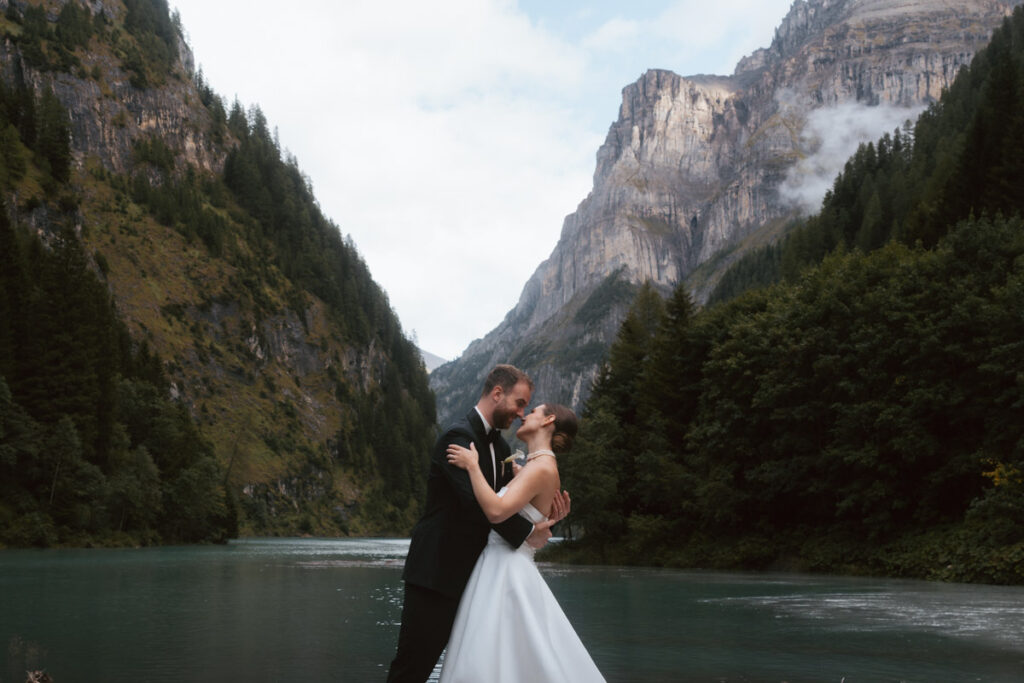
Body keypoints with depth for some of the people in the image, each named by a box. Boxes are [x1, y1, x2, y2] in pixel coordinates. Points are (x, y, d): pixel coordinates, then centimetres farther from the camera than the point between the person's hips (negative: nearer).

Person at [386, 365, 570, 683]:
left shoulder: (500, 446, 13)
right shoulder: (458, 437, -16)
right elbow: (478, 500, -28)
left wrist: (546, 518, -8)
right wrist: (528, 533, -20)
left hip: (471, 574, 9)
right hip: (437, 574, -9)